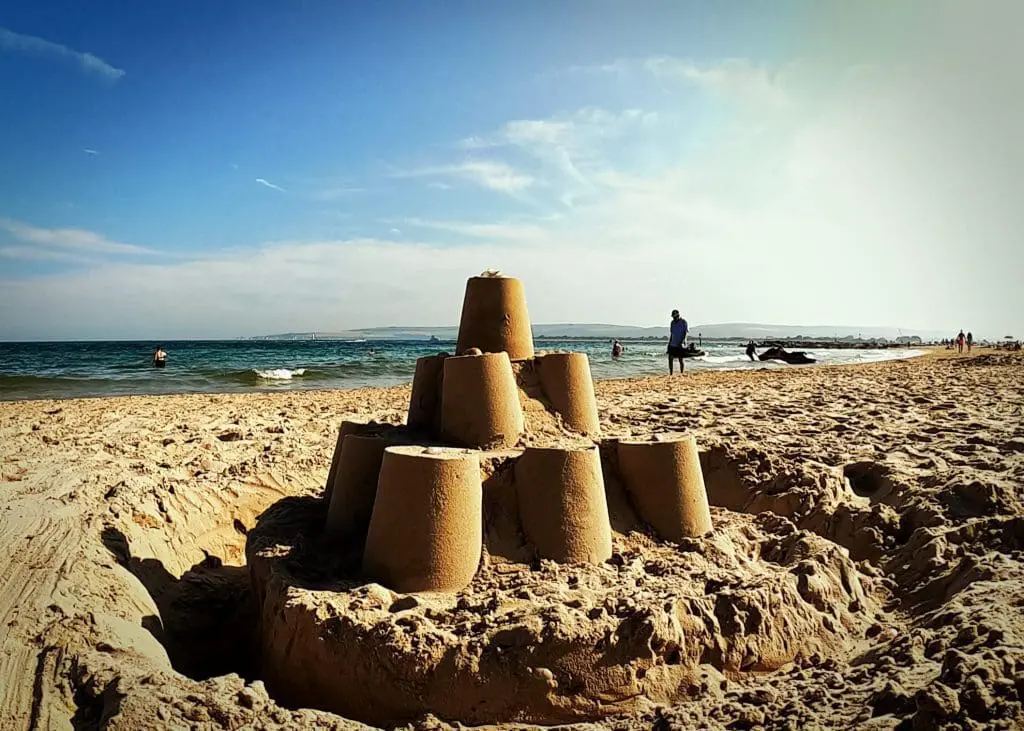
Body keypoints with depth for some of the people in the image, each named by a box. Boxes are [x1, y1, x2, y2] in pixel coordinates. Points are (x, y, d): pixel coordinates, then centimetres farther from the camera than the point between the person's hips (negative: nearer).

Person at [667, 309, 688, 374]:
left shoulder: (683, 322, -6)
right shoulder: (672, 322, 12)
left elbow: (685, 333, -11)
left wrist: (682, 341, -22)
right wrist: (669, 342, 15)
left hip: (680, 345, -6)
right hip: (672, 344, 6)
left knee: (680, 360, 0)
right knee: (670, 358, 0)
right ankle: (670, 374, 5)